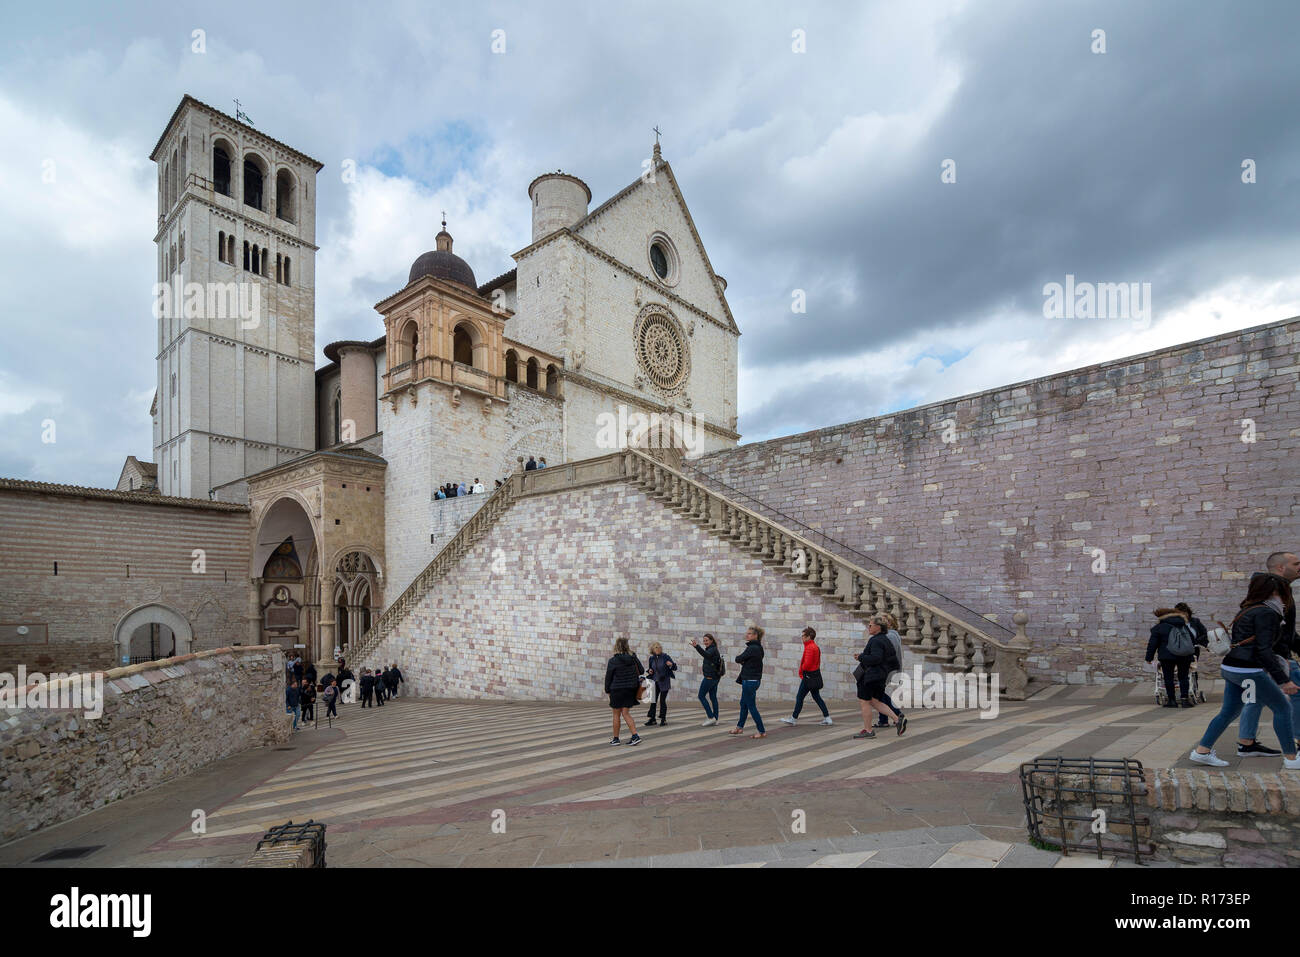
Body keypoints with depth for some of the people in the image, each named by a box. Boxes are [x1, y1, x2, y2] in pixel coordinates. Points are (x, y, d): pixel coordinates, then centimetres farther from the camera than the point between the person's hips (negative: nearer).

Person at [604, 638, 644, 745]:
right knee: (625, 713, 10)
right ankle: (635, 735, -1)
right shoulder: (633, 658, -2)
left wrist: (607, 690, 7)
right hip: (631, 689, 4)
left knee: (616, 715, 10)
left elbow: (608, 677, -6)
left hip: (617, 690, -4)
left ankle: (616, 738, 19)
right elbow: (641, 671, 8)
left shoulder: (612, 661, -12)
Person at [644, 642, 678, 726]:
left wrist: (671, 664, -29)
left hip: (664, 682, -4)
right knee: (653, 701, 3)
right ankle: (652, 719, 9)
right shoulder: (651, 659, 3)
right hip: (655, 682, 4)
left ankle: (663, 719, 10)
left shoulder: (665, 657, -8)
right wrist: (649, 671, -4)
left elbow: (675, 668, -8)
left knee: (662, 701, -1)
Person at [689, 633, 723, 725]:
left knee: (701, 696, -4)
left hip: (710, 677, -10)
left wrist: (697, 646, -52)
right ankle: (715, 719, 13)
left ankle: (711, 717, -6)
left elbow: (706, 655, -40)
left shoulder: (713, 649, -16)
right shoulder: (714, 649, 14)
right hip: (715, 677, 10)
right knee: (713, 697, 11)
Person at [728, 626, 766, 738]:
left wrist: (738, 657, 5)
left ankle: (762, 732, 5)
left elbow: (738, 659, -16)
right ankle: (739, 727, 32)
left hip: (750, 681, -10)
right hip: (754, 679, 10)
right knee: (743, 704, 20)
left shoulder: (752, 648, -21)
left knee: (751, 706, -1)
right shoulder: (758, 648, 9)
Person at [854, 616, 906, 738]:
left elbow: (875, 658, -29)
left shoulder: (876, 641, -17)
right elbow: (895, 661, 18)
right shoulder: (887, 641, 14)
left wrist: (861, 657, -17)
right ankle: (897, 719, 9)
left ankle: (868, 731, 6)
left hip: (869, 676, -10)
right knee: (875, 702, 17)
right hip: (881, 676, 10)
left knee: (864, 702, 0)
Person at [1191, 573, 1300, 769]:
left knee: (1229, 711, 13)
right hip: (1247, 670, -9)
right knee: (1282, 708, 6)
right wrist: (1283, 680, -16)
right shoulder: (1266, 613, -11)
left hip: (1230, 668, 9)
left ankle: (1202, 751, 12)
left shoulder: (1248, 610, 17)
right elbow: (1264, 650, -17)